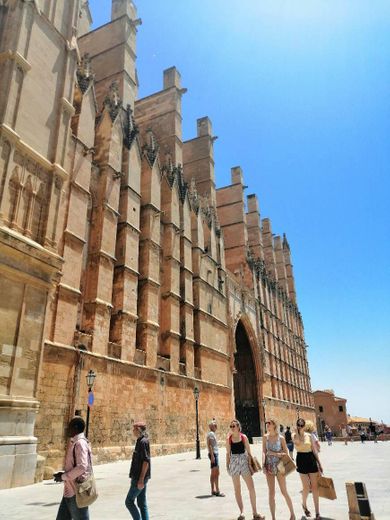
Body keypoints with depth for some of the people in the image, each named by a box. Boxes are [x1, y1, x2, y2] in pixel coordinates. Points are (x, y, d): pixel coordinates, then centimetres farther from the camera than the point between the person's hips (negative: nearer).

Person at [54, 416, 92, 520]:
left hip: (77, 492, -9)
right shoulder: (74, 442, 11)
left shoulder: (80, 443, -19)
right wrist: (63, 473, 6)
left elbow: (82, 467, -27)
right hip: (69, 491, 9)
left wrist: (63, 477, -17)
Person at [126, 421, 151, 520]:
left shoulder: (143, 442, -17)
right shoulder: (140, 441, 12)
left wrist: (141, 479, -21)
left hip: (140, 478, -9)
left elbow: (146, 461, -21)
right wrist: (134, 478, 22)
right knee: (142, 503, 12)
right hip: (139, 477, 9)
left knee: (129, 502, 0)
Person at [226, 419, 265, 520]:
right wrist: (227, 466, 4)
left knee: (251, 487, -1)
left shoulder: (244, 437, -4)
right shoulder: (229, 439, -1)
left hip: (244, 462, -1)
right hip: (234, 463, 1)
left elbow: (248, 452, 2)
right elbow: (228, 453, 6)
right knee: (237, 489, 7)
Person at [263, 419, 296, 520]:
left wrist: (274, 453, -12)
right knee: (271, 493, 6)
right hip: (269, 466, 2)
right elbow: (264, 452, 1)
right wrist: (263, 465, -7)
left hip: (279, 466, -2)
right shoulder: (265, 437, 2)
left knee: (284, 491, 3)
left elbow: (286, 453, -3)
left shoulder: (281, 438, -6)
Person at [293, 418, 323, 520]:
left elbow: (314, 450, 6)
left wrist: (319, 463, 5)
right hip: (301, 460, -2)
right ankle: (304, 505, 28)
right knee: (306, 487, -2)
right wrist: (298, 432, -19)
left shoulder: (309, 435, 3)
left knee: (315, 487, 2)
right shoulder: (294, 435, -3)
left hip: (311, 459, 2)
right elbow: (298, 443, -25)